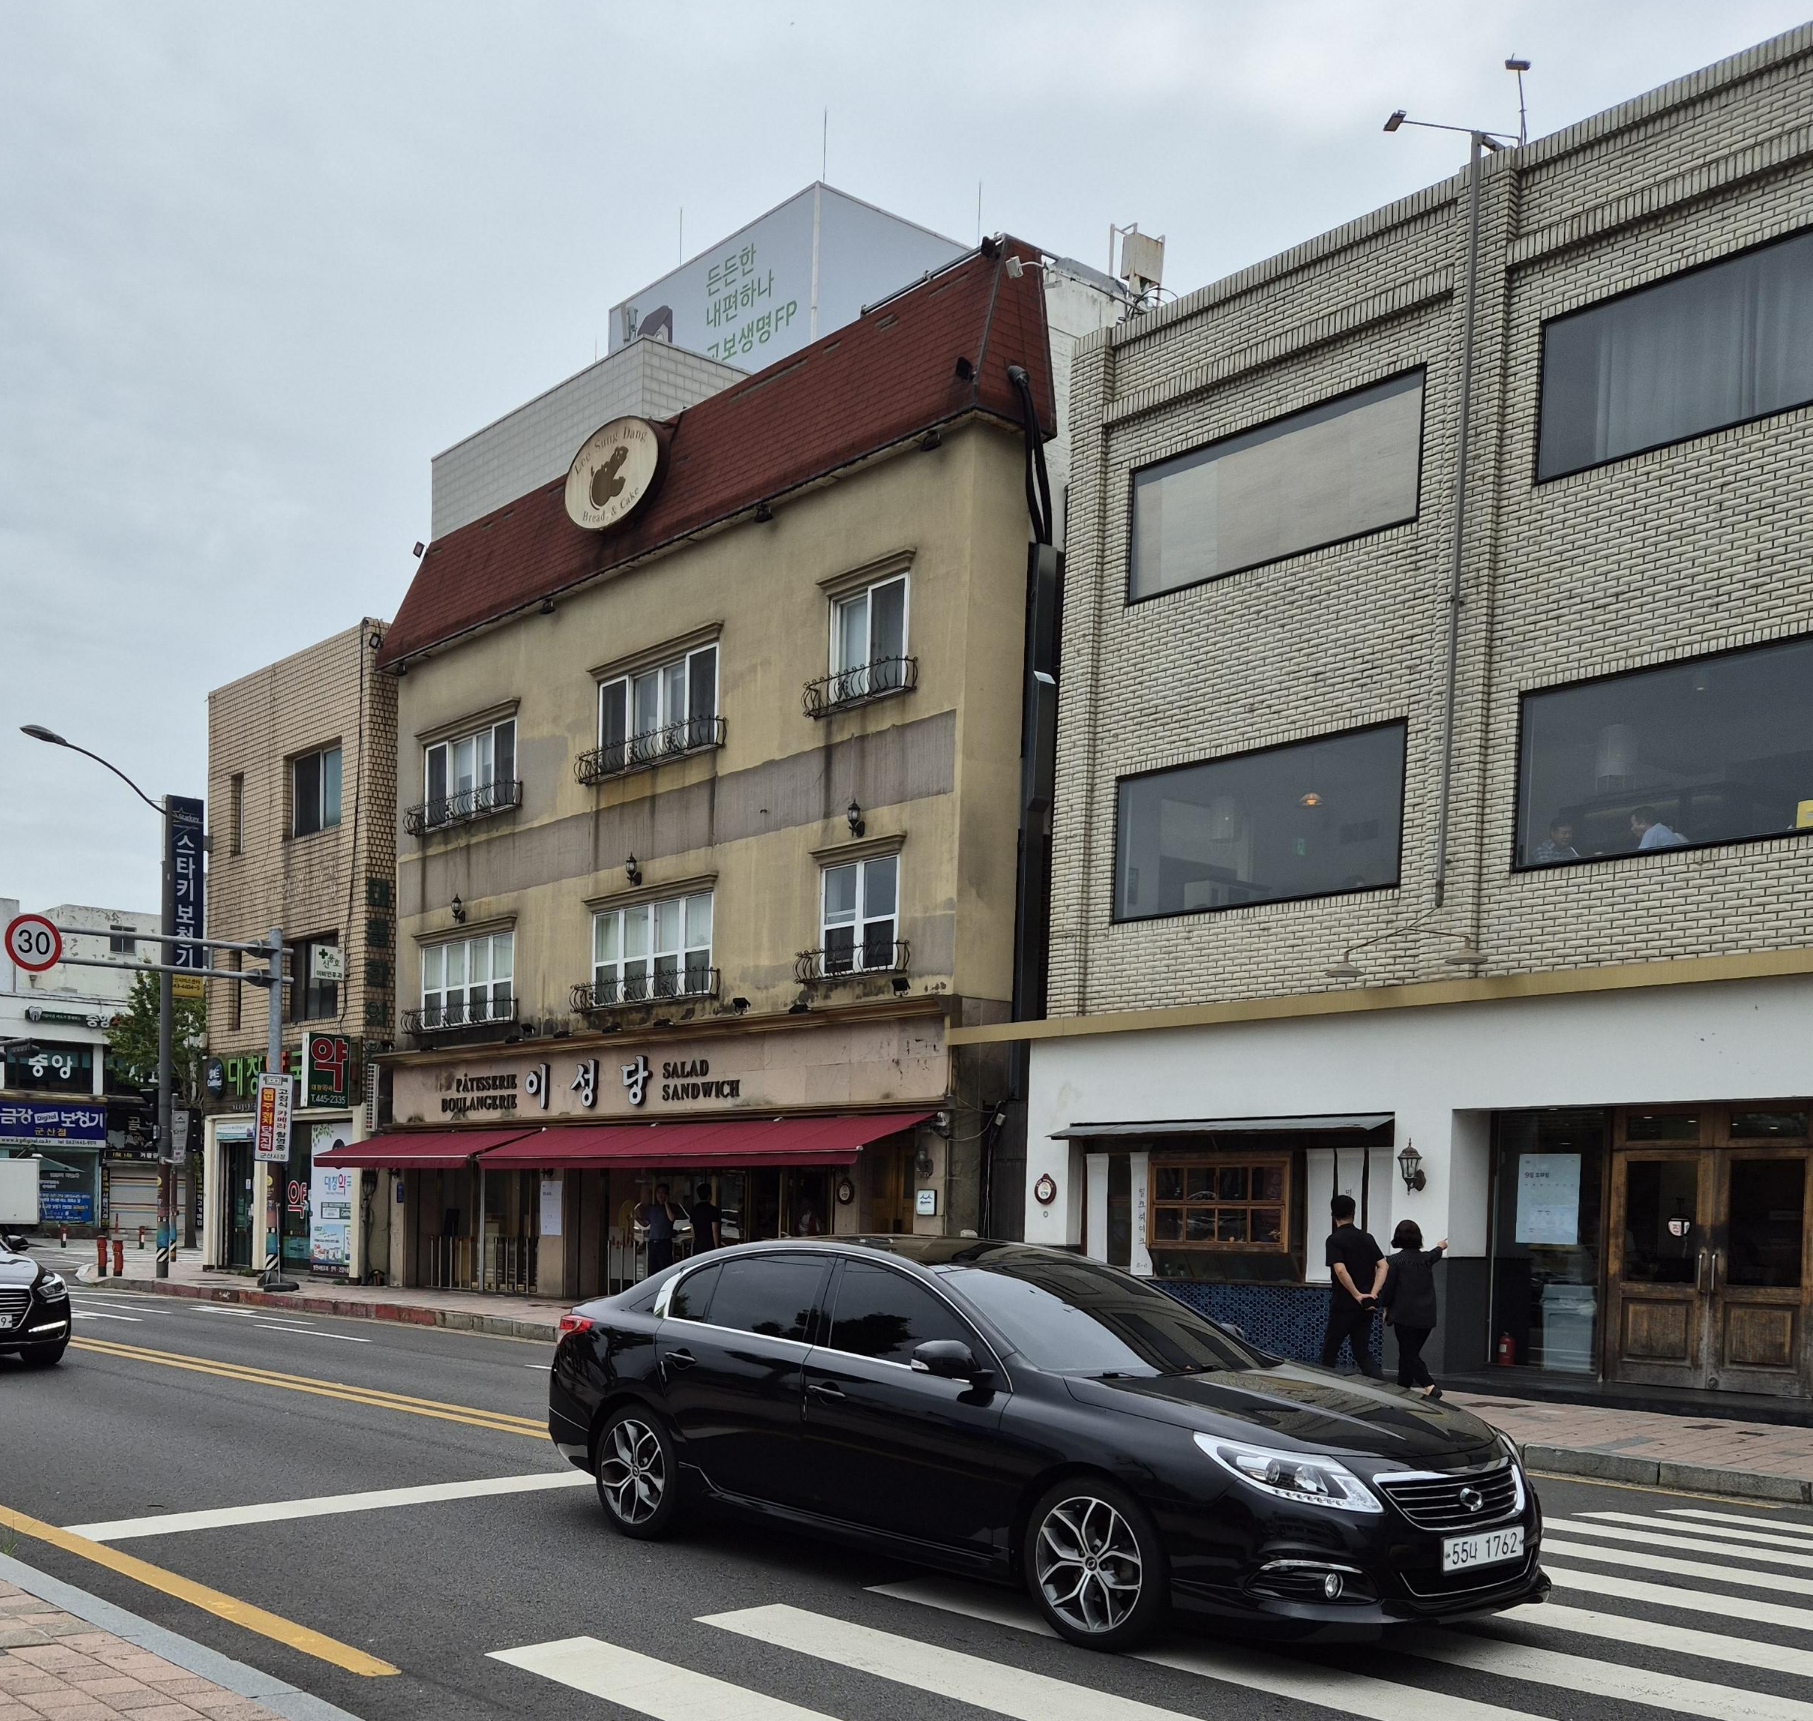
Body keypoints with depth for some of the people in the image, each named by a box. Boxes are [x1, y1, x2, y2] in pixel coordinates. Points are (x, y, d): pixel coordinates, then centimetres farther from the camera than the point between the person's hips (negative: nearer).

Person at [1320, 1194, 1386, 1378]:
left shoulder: (1335, 1239, -9)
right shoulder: (1367, 1237, 8)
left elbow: (1340, 1270, -22)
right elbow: (1382, 1266, 1)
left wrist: (1357, 1295, -15)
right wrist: (1373, 1294, -5)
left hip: (1343, 1304, -5)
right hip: (1366, 1307, 5)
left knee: (1329, 1351, 9)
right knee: (1362, 1353, 9)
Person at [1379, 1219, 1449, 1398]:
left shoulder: (1396, 1260, -10)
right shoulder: (1427, 1258, 7)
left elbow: (1388, 1287, -8)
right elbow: (1434, 1255, 33)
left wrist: (1385, 1307, 9)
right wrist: (1440, 1247, 56)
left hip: (1404, 1316, -5)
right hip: (1426, 1317, 6)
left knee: (1409, 1355, -3)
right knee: (1410, 1352, 16)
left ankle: (1430, 1386, -19)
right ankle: (1403, 1388, 21)